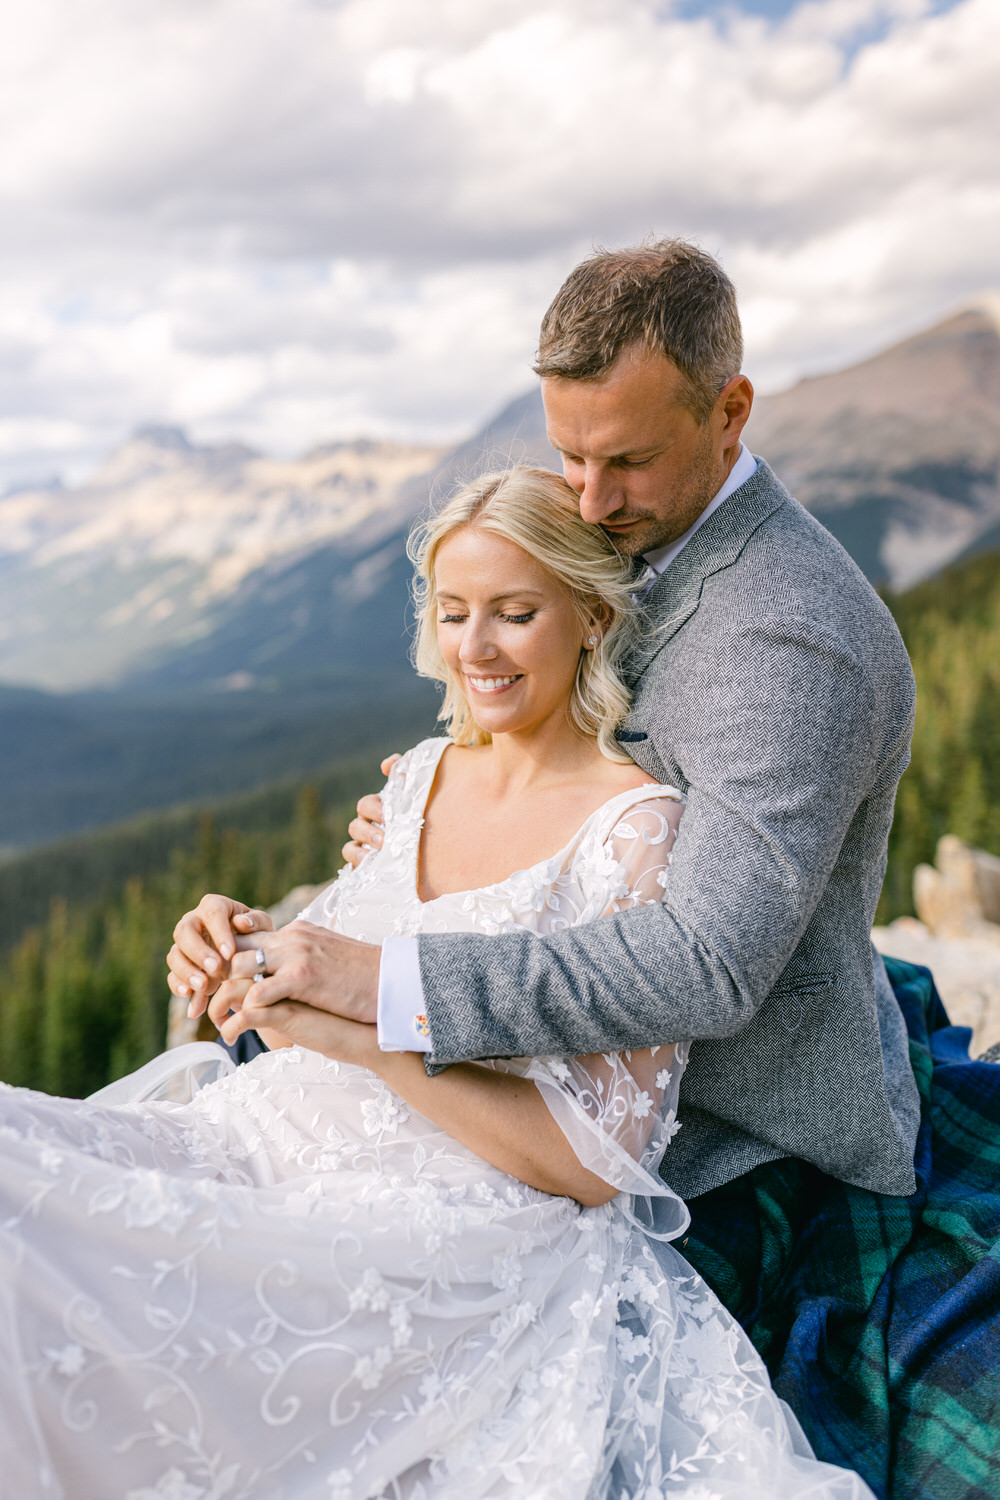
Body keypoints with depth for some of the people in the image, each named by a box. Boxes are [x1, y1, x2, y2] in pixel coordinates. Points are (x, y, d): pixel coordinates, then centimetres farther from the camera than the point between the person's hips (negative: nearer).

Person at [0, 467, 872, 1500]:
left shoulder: (638, 826, -7)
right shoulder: (421, 776, 13)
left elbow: (597, 1161, -11)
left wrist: (370, 1029, -20)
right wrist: (256, 948, -2)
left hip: (470, 1232, -6)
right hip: (280, 1142, 7)